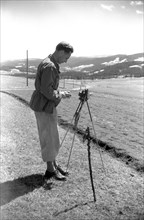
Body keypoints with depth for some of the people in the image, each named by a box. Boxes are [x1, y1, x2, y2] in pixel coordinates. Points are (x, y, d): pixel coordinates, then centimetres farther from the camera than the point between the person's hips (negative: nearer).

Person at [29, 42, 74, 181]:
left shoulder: (52, 64, 12)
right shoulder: (49, 66, -21)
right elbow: (46, 89, -25)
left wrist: (58, 93, 8)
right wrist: (58, 96, -12)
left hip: (49, 105, 10)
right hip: (43, 106, -10)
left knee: (52, 137, 16)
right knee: (48, 138, 0)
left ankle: (53, 164, 28)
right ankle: (51, 170, 13)